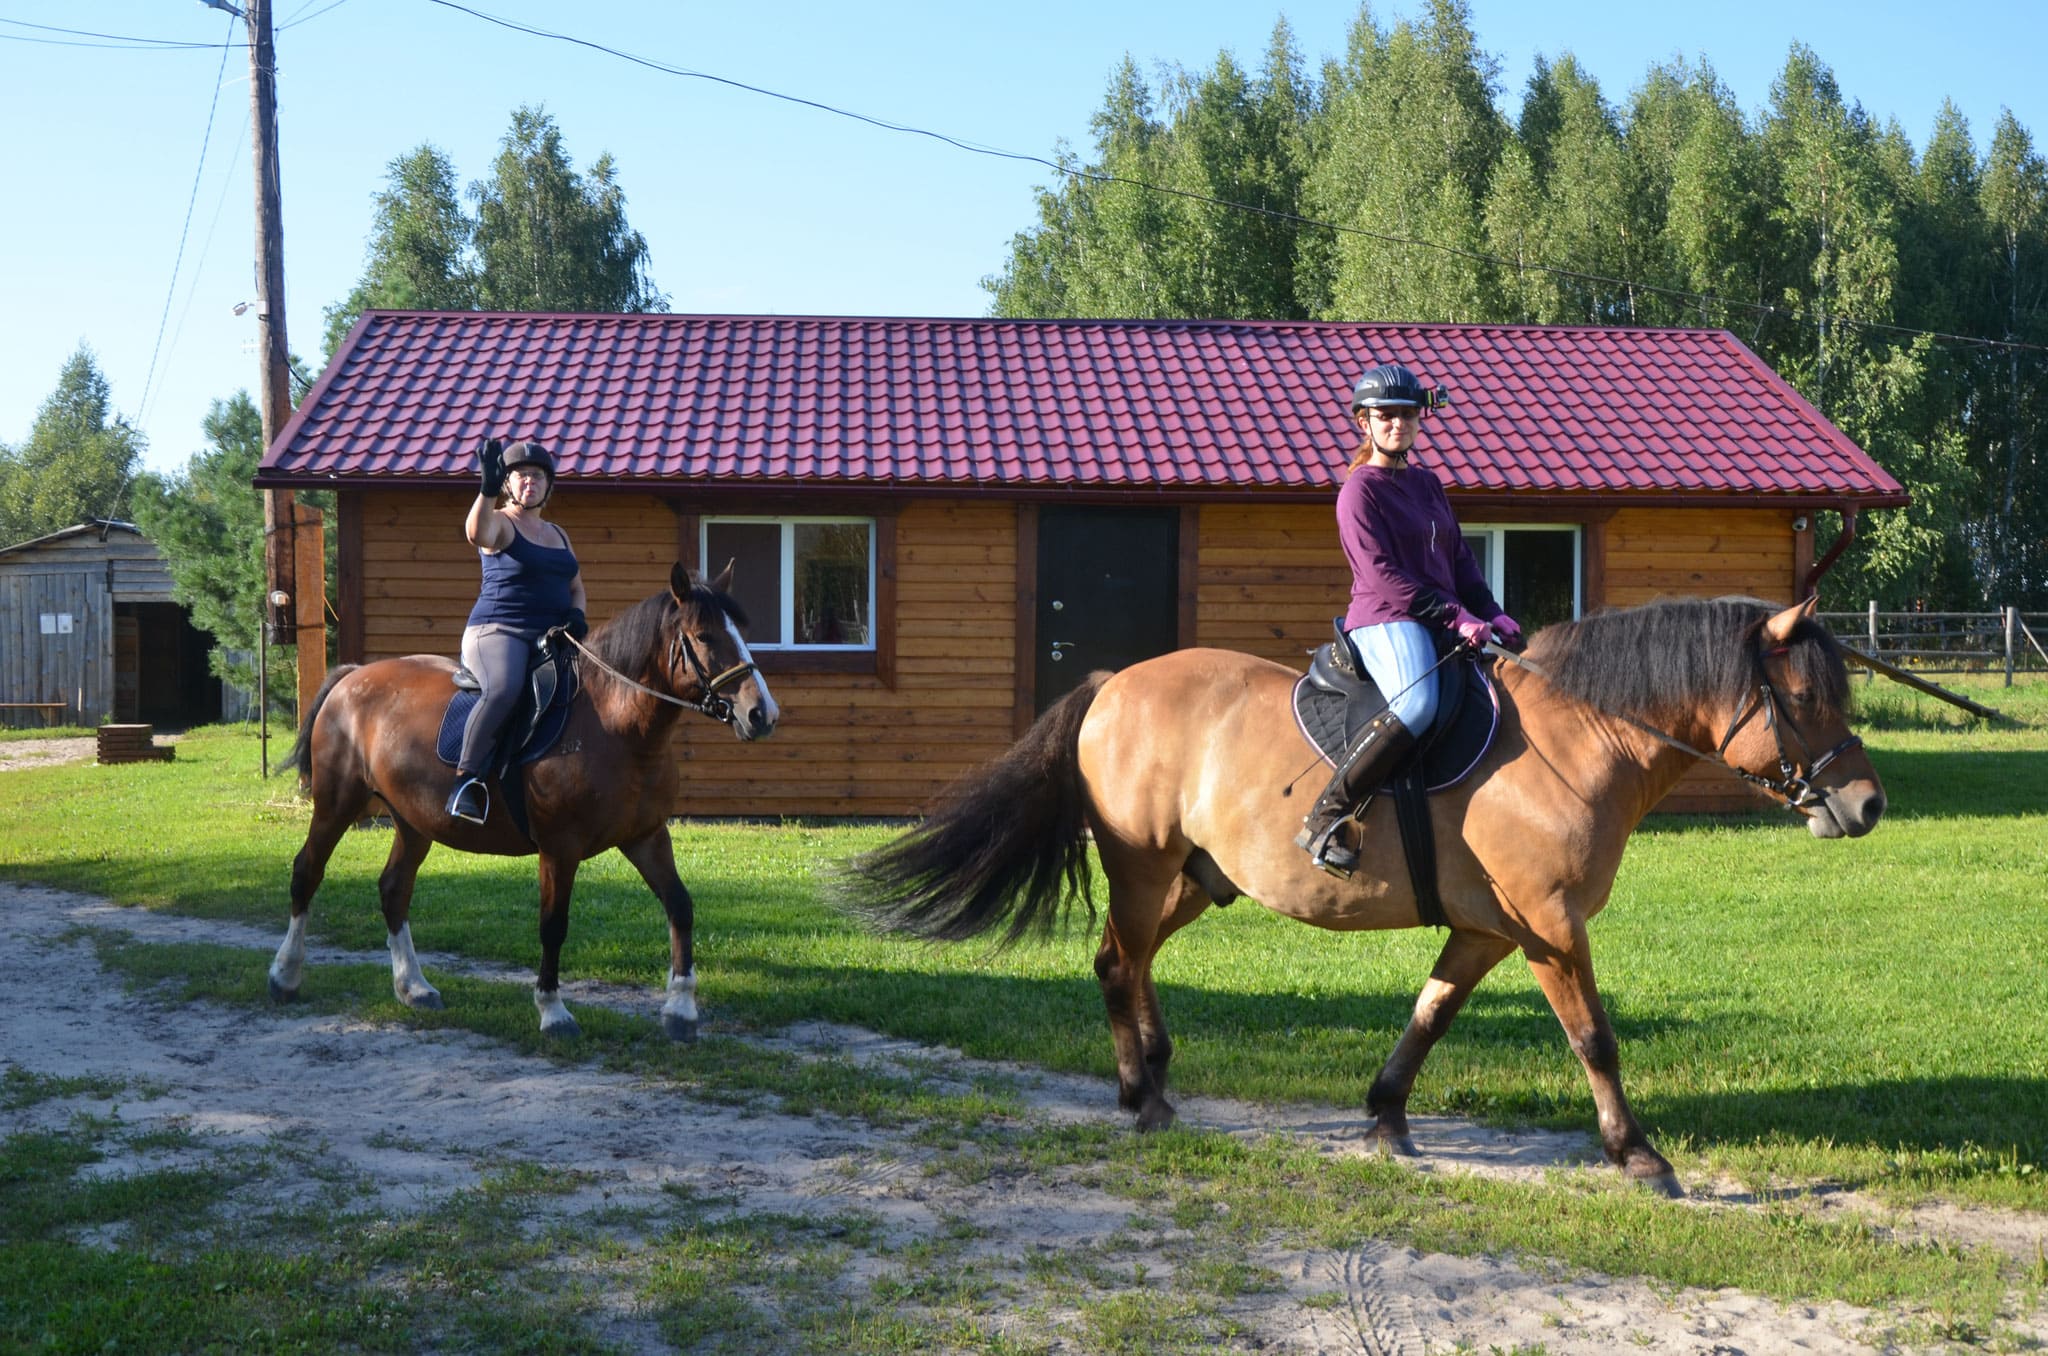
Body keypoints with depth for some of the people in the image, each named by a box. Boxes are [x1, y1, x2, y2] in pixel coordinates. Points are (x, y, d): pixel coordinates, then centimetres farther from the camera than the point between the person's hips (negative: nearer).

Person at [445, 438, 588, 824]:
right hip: (498, 633, -7)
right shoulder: (499, 524, 1)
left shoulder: (559, 536, 22)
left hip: (551, 636, 8)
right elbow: (476, 532, -24)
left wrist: (576, 614, 3)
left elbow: (577, 589, 26)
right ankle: (465, 778, -30)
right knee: (504, 688, -36)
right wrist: (487, 489, -42)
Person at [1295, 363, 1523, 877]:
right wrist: (1455, 618, -17)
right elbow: (1382, 575, -12)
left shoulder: (1427, 484, 20)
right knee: (1417, 704, -35)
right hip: (1385, 621, -9)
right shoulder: (1359, 491, -4)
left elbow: (1460, 558, 20)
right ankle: (1324, 820, -32)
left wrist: (1492, 614, 3)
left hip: (1442, 622, 9)